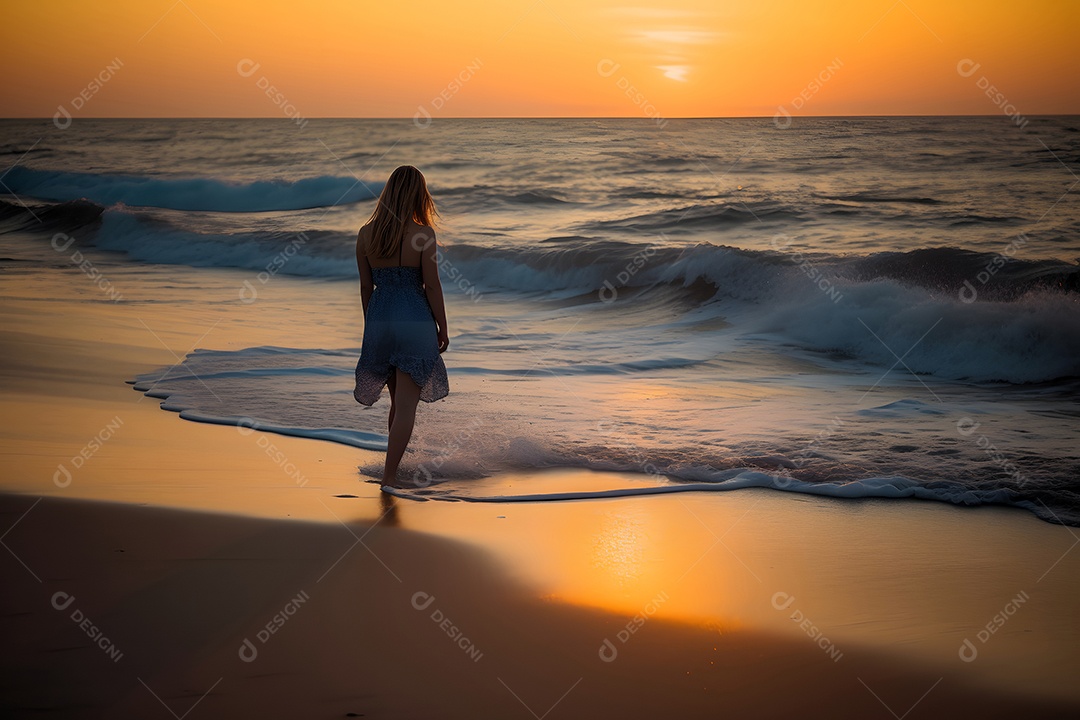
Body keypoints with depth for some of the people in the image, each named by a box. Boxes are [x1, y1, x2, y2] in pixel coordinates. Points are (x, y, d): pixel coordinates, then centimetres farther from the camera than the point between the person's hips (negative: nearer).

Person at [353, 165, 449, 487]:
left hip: (379, 318, 5)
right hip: (414, 320, -5)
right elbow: (431, 285, -9)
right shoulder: (422, 234, -11)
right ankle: (389, 476, -4)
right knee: (406, 403, 0)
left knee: (398, 400, 21)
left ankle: (396, 465, 33)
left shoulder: (366, 233, 1)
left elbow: (366, 286, 7)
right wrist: (443, 328, 1)